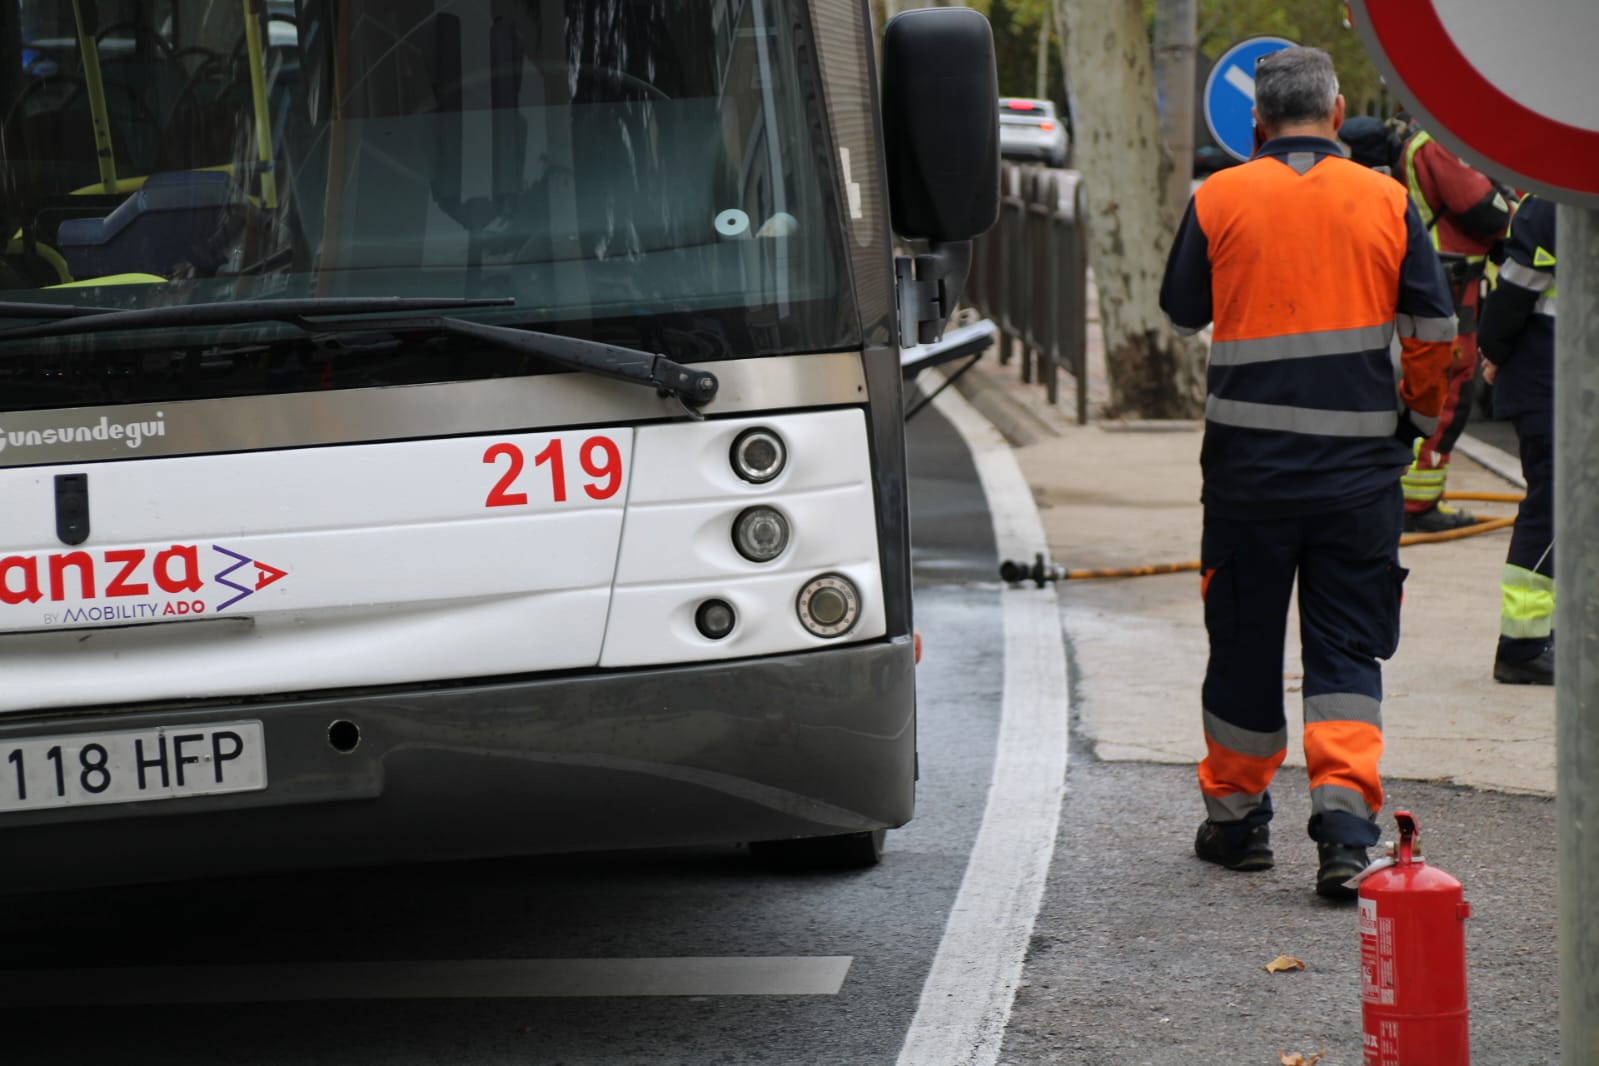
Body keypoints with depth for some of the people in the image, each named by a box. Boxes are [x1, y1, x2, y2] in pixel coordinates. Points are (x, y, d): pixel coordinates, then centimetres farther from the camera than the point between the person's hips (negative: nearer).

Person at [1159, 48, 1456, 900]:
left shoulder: (1218, 199, -1)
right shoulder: (1387, 202, 0)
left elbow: (1180, 310, 11)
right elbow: (1433, 327, 3)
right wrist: (1418, 415, 18)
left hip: (1247, 462, 0)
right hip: (1358, 468, 0)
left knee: (1244, 645, 12)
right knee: (1347, 651, 4)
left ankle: (1236, 817, 21)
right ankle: (1345, 819, -11)